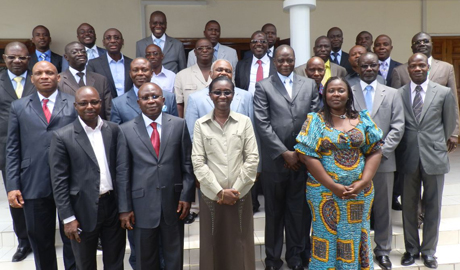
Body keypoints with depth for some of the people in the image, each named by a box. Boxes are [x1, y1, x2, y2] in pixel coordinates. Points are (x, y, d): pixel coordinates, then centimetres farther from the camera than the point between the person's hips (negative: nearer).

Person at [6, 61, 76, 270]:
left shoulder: (75, 104, 4)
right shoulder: (19, 107, 10)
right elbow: (13, 150, 6)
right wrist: (12, 186, -2)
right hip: (34, 185, 2)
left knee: (73, 239, 10)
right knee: (40, 242, 14)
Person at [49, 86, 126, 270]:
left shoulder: (113, 130, 1)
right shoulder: (62, 136, -8)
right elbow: (59, 181, -8)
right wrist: (68, 217, -10)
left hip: (114, 205, 3)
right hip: (83, 210, -2)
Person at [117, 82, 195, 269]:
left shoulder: (179, 124, 0)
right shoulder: (126, 130, -2)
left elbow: (187, 163, 2)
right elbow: (123, 172, -1)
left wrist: (187, 196, -3)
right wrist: (124, 207, -2)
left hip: (174, 200, 1)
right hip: (142, 203, 0)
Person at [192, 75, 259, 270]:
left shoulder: (244, 121, 2)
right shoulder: (200, 124, 1)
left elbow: (252, 159, -2)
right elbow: (198, 162, -4)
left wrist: (235, 190, -7)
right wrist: (219, 191, -9)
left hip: (240, 195, 0)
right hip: (211, 195, 0)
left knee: (240, 247, 9)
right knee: (213, 246, 9)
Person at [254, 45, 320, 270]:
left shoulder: (309, 85, 10)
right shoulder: (263, 86, 1)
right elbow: (262, 124, -7)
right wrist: (284, 153, -10)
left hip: (303, 158, 2)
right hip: (275, 159, -2)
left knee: (299, 209, 10)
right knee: (274, 210, 10)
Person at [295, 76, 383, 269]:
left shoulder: (362, 119, 5)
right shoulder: (315, 120, -3)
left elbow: (375, 151, 2)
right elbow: (306, 156, -10)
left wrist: (363, 182, -11)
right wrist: (332, 185, -15)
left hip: (360, 191, 2)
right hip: (325, 191, -2)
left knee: (356, 236, 13)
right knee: (328, 235, 8)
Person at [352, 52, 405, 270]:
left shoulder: (392, 94, 9)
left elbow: (398, 127, 2)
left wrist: (381, 151, -9)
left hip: (383, 160, 1)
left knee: (383, 208, 9)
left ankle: (383, 250, 25)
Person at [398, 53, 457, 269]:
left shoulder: (444, 93, 0)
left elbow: (450, 123, 9)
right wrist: (401, 150, 8)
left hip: (434, 157, 0)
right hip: (408, 158, 1)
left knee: (432, 206, 10)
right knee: (408, 206, 10)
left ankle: (429, 251, 26)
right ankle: (411, 249, 26)